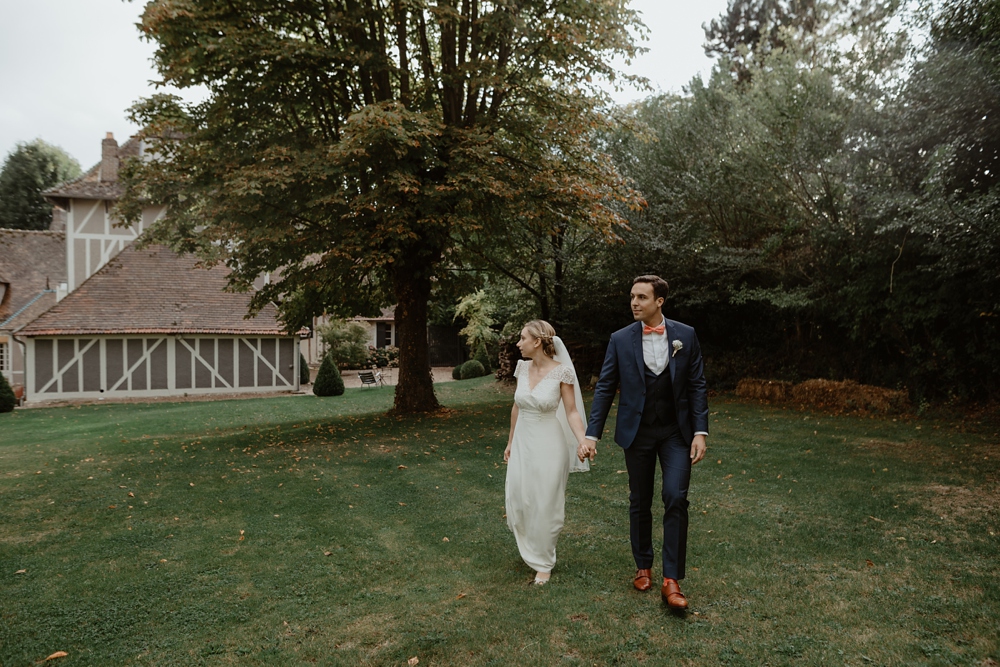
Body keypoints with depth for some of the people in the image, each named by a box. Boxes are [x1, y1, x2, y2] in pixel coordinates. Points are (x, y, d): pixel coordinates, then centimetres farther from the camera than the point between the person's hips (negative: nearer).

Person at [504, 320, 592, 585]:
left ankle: (543, 563, 27)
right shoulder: (523, 367, 1)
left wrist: (582, 441, -26)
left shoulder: (562, 371, -15)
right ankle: (530, 551, 39)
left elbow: (572, 412, -11)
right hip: (522, 442, 5)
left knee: (545, 505, 6)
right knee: (518, 501, 11)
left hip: (548, 444, -5)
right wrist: (510, 441, 16)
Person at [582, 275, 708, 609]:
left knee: (676, 498, -13)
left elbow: (697, 386, 0)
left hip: (676, 433, -1)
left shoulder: (685, 335, -2)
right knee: (639, 503, 11)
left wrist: (700, 432, -7)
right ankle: (643, 566, 30)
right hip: (637, 433, 1)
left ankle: (672, 580, -2)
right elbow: (605, 389, -1)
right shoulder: (620, 339, -3)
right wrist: (592, 434, -7)